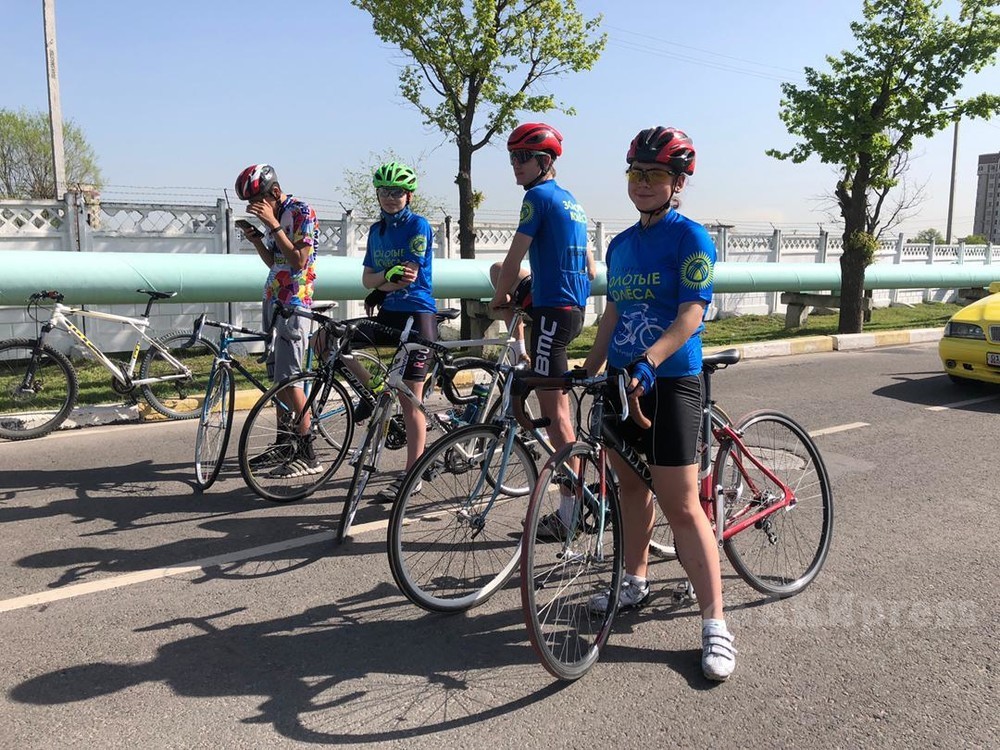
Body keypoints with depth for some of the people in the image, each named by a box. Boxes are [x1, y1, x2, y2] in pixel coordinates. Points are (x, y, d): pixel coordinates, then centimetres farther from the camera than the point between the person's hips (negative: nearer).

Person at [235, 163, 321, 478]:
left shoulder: (301, 212, -11)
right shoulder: (274, 215, 15)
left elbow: (299, 260, -20)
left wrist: (273, 225, -20)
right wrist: (255, 237, 3)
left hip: (293, 303, -9)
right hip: (274, 300, 9)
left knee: (288, 379, -12)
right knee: (276, 377, 11)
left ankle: (308, 455, -8)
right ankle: (284, 445, 20)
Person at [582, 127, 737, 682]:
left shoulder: (690, 237, -8)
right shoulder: (620, 244, 13)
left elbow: (690, 315, -18)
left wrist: (648, 361, -33)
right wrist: (587, 371, 14)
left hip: (670, 381, -7)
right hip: (622, 380, 7)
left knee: (681, 505, -8)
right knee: (630, 485, 16)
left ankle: (715, 625, 1)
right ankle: (635, 583, 35)